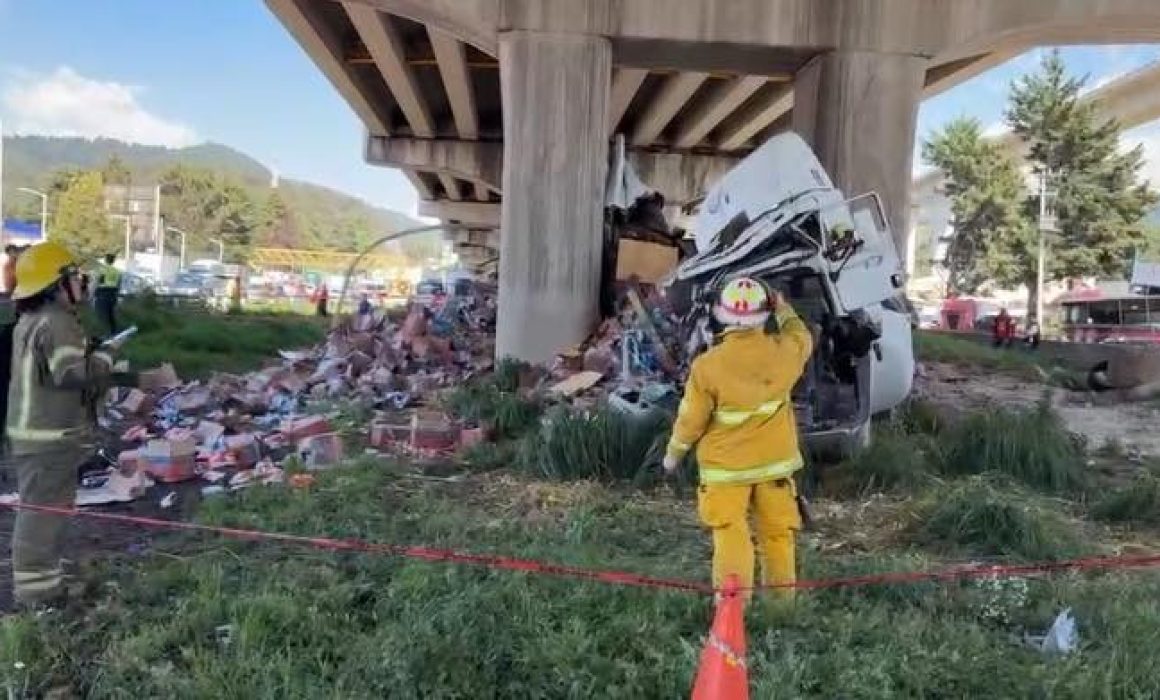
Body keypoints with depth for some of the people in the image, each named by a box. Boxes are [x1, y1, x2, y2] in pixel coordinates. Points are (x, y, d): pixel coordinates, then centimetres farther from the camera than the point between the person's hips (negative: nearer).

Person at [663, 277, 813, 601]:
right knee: (778, 534, 15)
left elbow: (691, 419, -9)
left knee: (731, 535, 1)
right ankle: (782, 599, 28)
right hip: (775, 461, 3)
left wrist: (674, 453, 8)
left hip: (727, 465, -3)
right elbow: (803, 338, 15)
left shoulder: (707, 366, -19)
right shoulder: (784, 352, -11)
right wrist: (784, 309, 30)